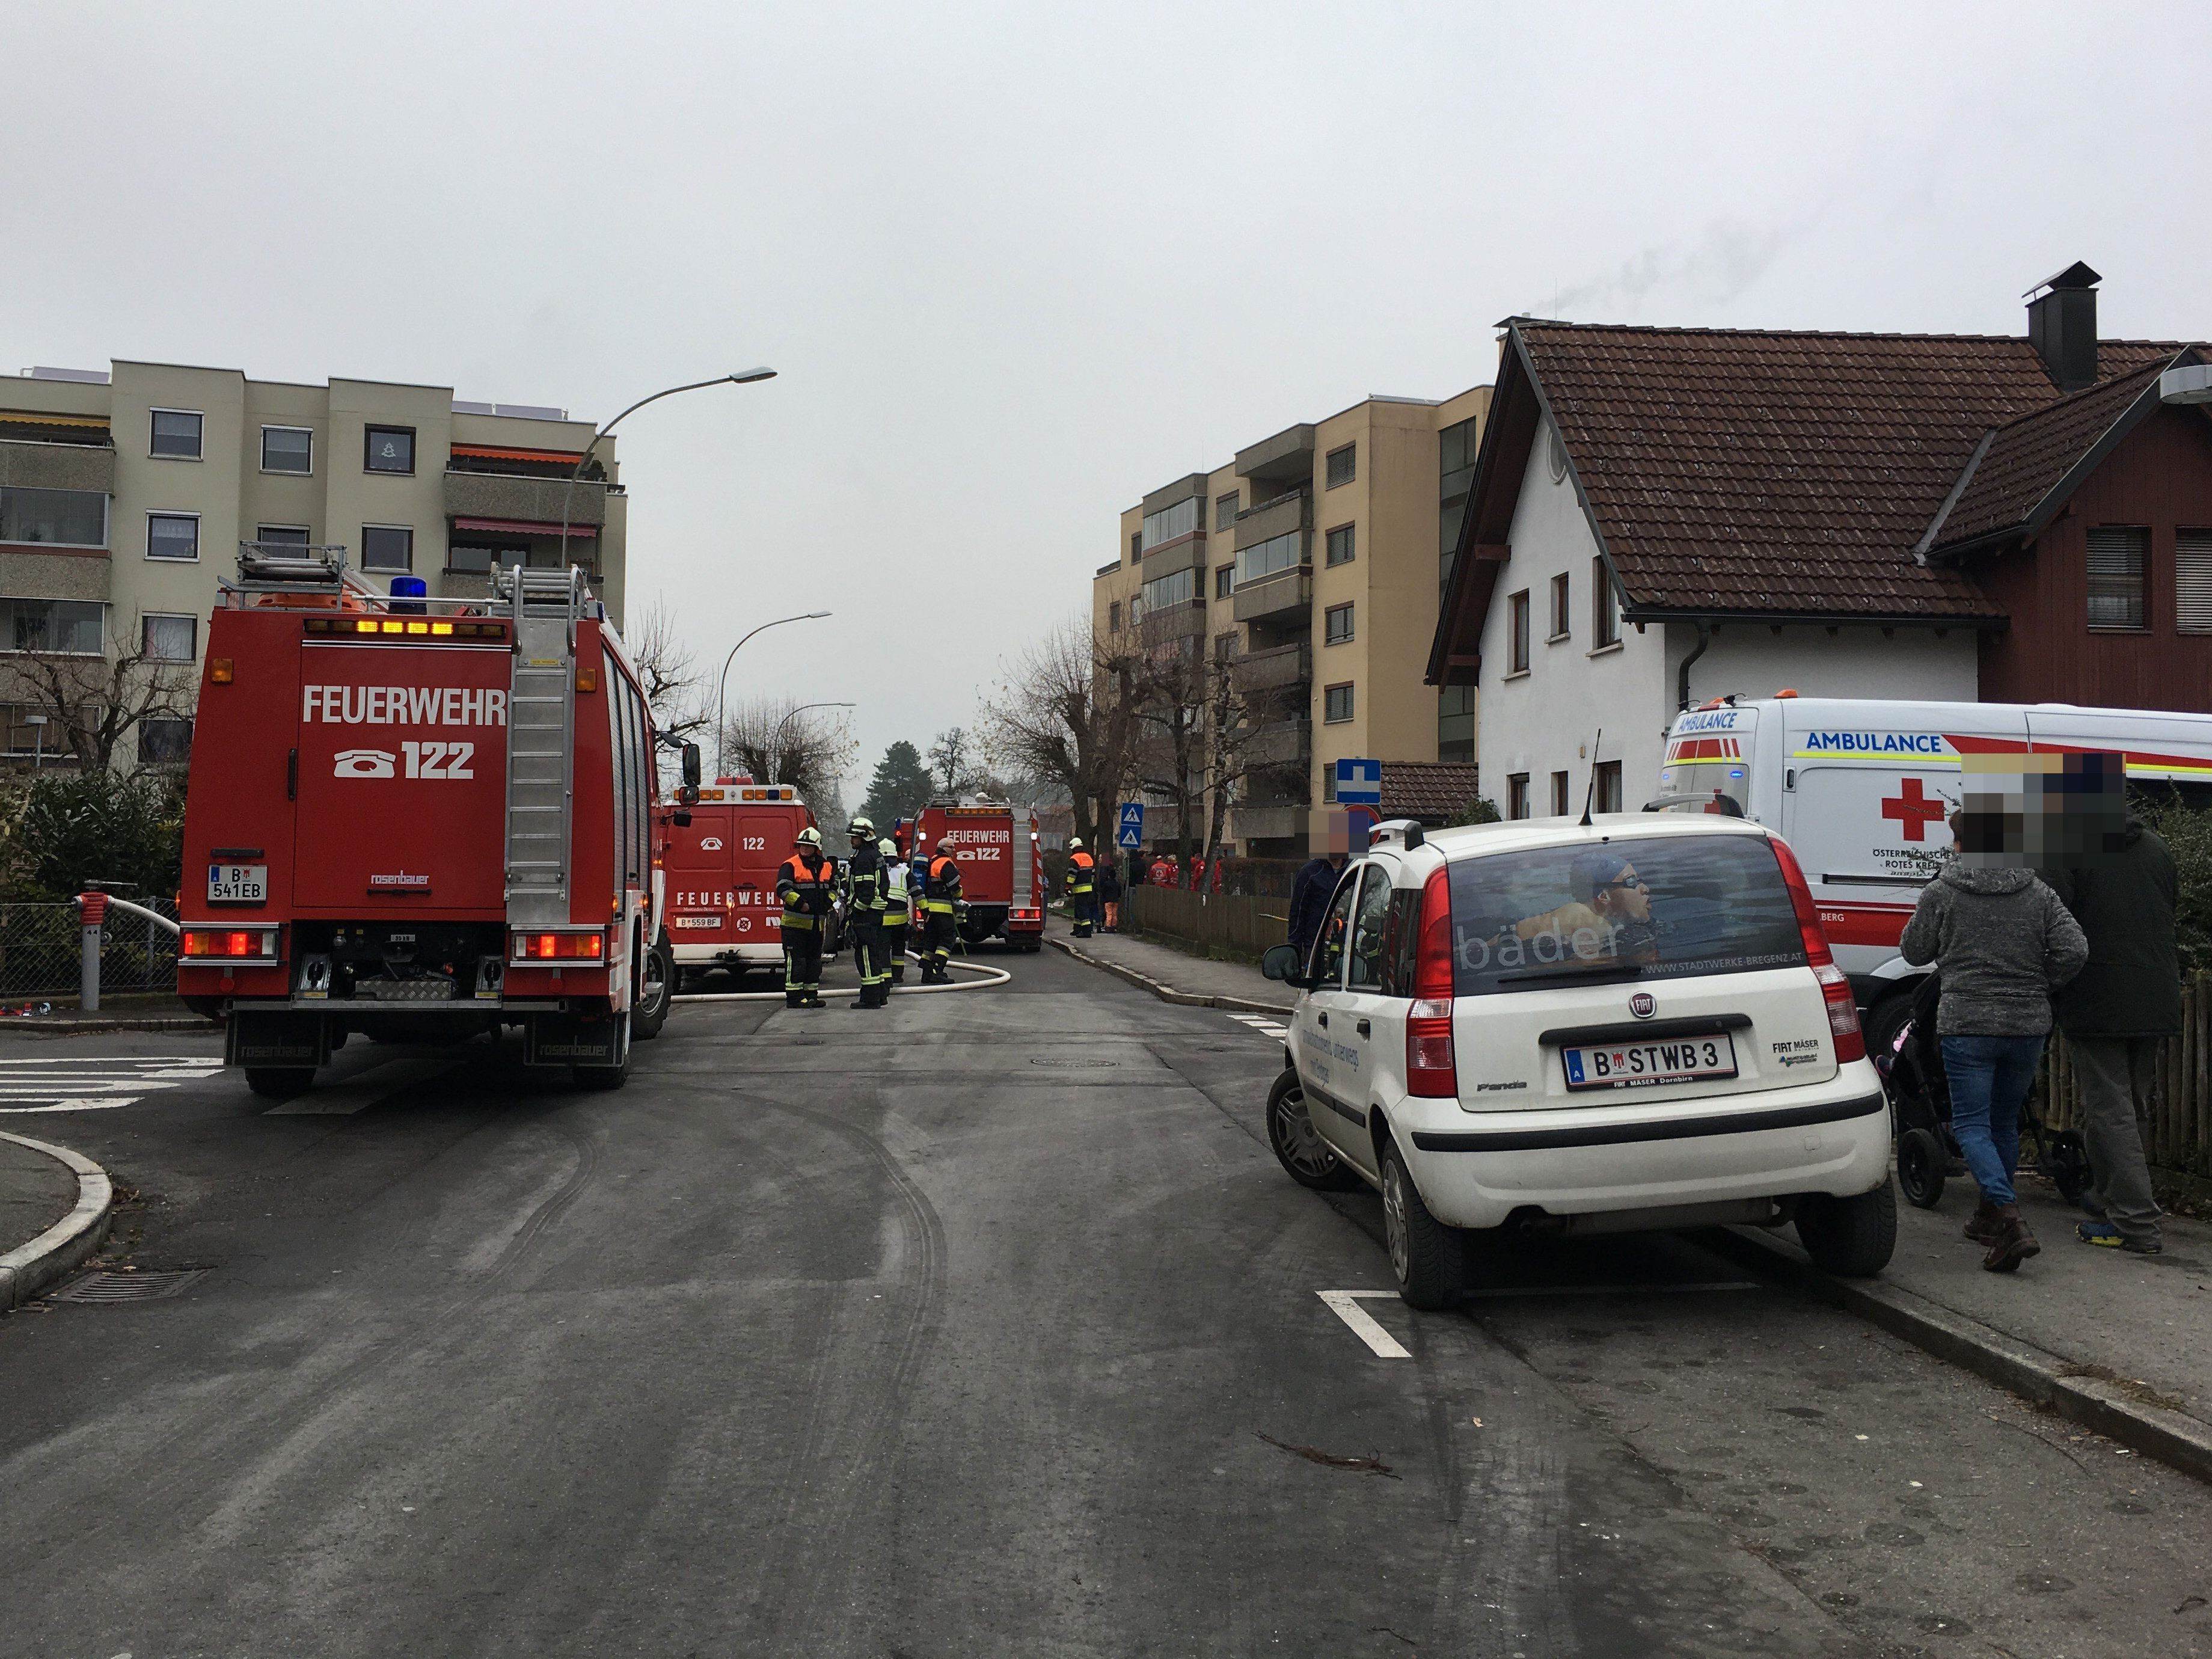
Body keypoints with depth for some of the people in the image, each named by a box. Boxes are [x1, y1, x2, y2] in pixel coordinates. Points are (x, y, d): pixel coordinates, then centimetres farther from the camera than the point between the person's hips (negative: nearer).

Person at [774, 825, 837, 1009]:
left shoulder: (826, 867, 11)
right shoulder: (791, 866, -8)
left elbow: (833, 888, 23)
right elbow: (783, 889, -17)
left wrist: (827, 902, 5)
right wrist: (800, 904, -22)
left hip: (817, 923, 6)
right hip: (795, 923, -6)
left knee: (814, 960, 12)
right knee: (796, 960, -6)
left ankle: (811, 995, 20)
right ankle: (794, 997, -4)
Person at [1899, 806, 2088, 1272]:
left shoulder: (1941, 893, -6)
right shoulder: (2038, 894, 4)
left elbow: (1914, 952, 4)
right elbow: (2075, 951, -4)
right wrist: (2039, 987, 10)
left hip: (1967, 1025, -4)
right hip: (2029, 1025, 4)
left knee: (1972, 1124, -1)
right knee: (2005, 1121, 18)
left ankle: (2011, 1221, -19)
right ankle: (1991, 1216, 30)